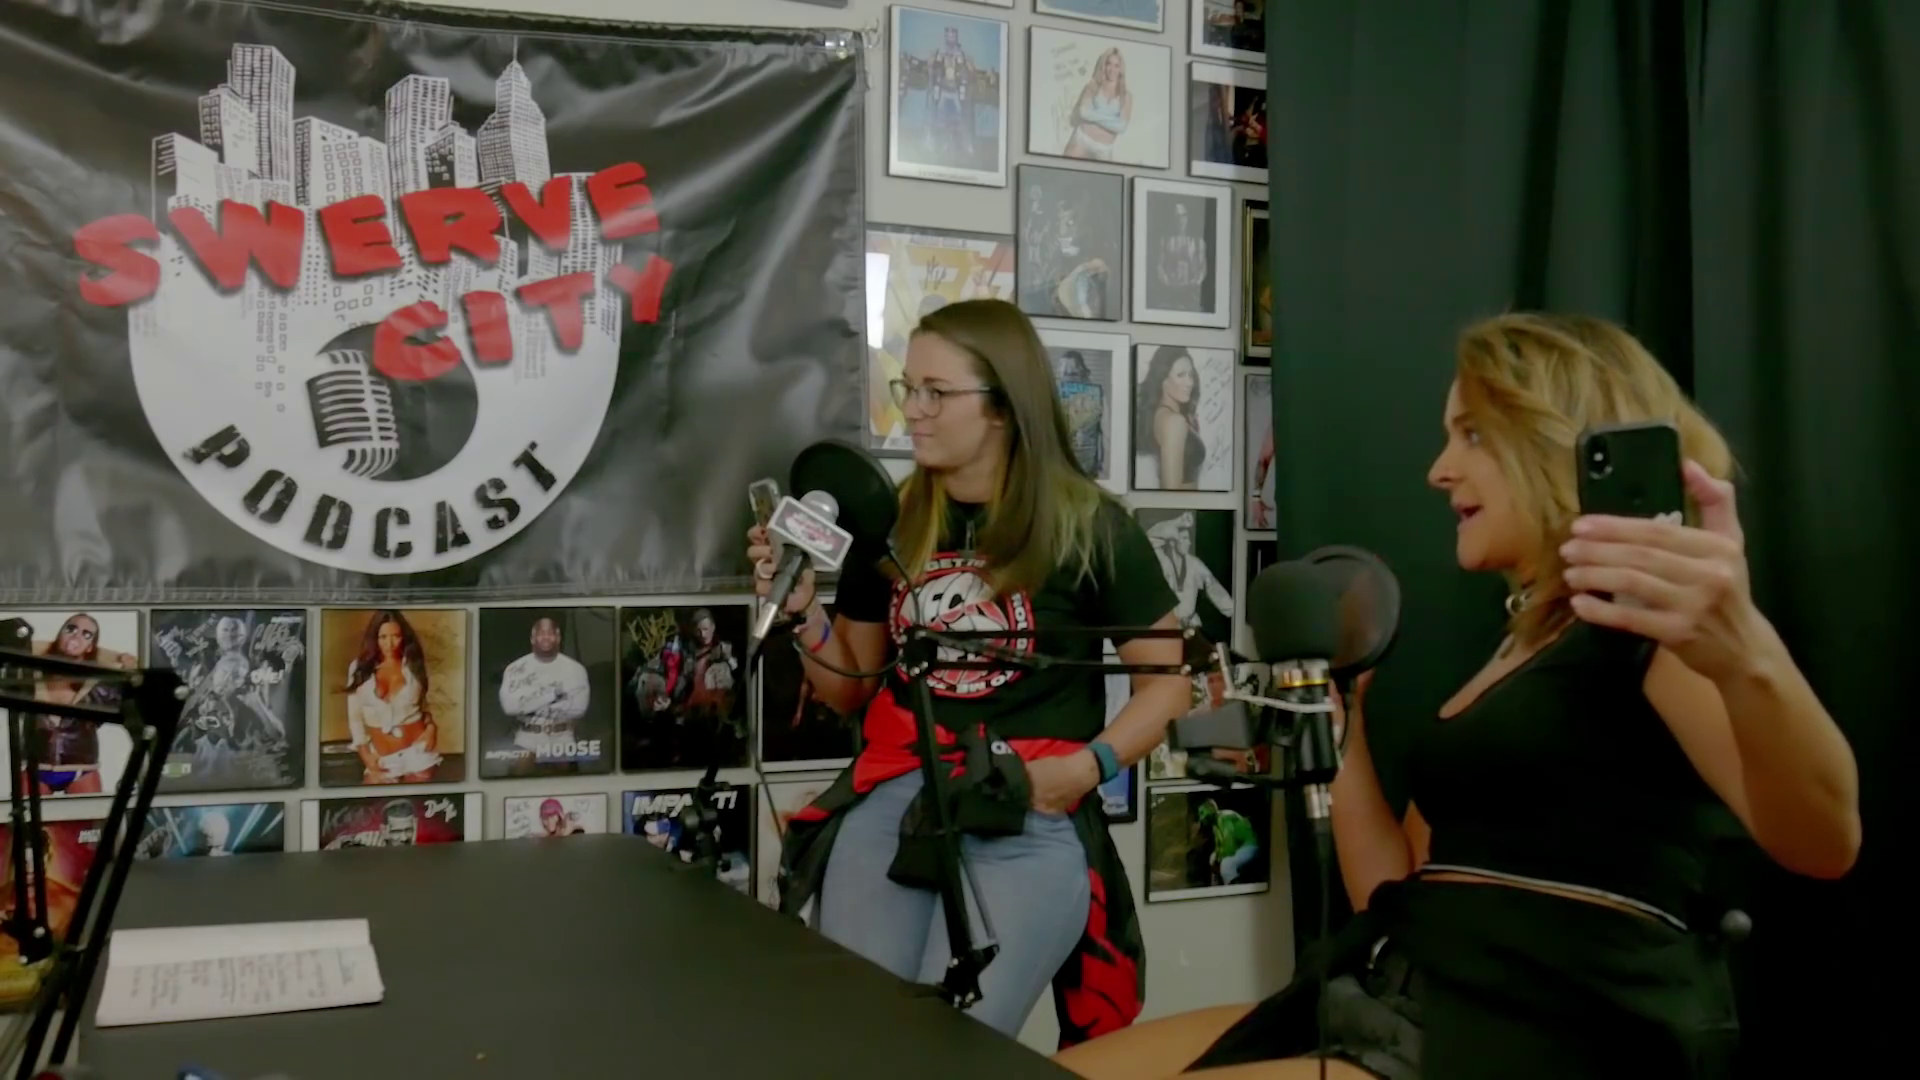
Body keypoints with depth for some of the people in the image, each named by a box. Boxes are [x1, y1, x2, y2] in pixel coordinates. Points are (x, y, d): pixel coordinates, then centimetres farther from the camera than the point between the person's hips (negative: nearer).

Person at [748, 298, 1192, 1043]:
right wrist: (803, 612, -1)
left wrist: (1084, 769, -11)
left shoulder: (1090, 527, -2)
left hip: (1033, 815, -3)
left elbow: (1168, 683, 4)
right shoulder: (889, 523, 8)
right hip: (893, 791, 4)